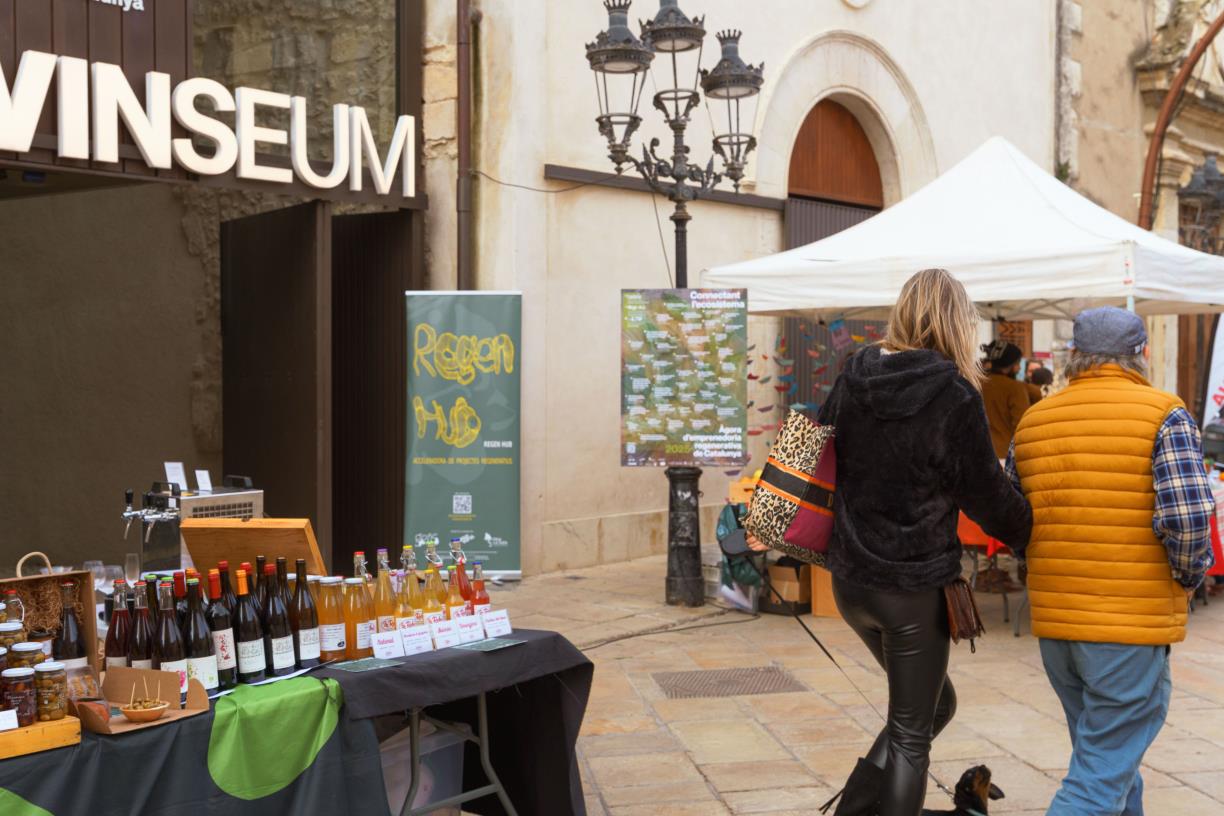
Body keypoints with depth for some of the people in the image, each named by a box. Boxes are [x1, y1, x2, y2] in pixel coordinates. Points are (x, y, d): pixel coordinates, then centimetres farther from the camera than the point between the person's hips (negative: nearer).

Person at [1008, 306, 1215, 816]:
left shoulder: (1033, 421, 6)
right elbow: (1188, 515, -19)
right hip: (1135, 626, -5)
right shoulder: (1163, 416, -8)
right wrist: (1190, 575, 0)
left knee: (1110, 758, 24)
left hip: (1053, 623, 5)